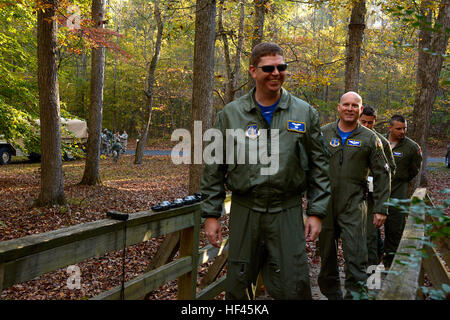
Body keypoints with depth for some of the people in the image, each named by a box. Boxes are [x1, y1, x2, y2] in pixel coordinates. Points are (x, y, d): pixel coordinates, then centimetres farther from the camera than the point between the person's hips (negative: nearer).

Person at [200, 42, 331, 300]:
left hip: (288, 213, 0)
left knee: (293, 289, 1)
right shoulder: (230, 114, 3)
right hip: (244, 211, 1)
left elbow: (319, 166, 6)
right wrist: (211, 214, 3)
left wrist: (317, 212, 1)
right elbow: (214, 169, 6)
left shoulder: (305, 113, 4)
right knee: (238, 289, 11)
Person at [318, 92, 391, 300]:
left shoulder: (369, 138, 5)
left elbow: (382, 174, 7)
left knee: (355, 257, -8)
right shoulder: (323, 133, 7)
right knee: (327, 255, 11)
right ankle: (331, 293, 28)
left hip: (353, 205, -2)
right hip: (324, 203, 2)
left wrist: (381, 208, 2)